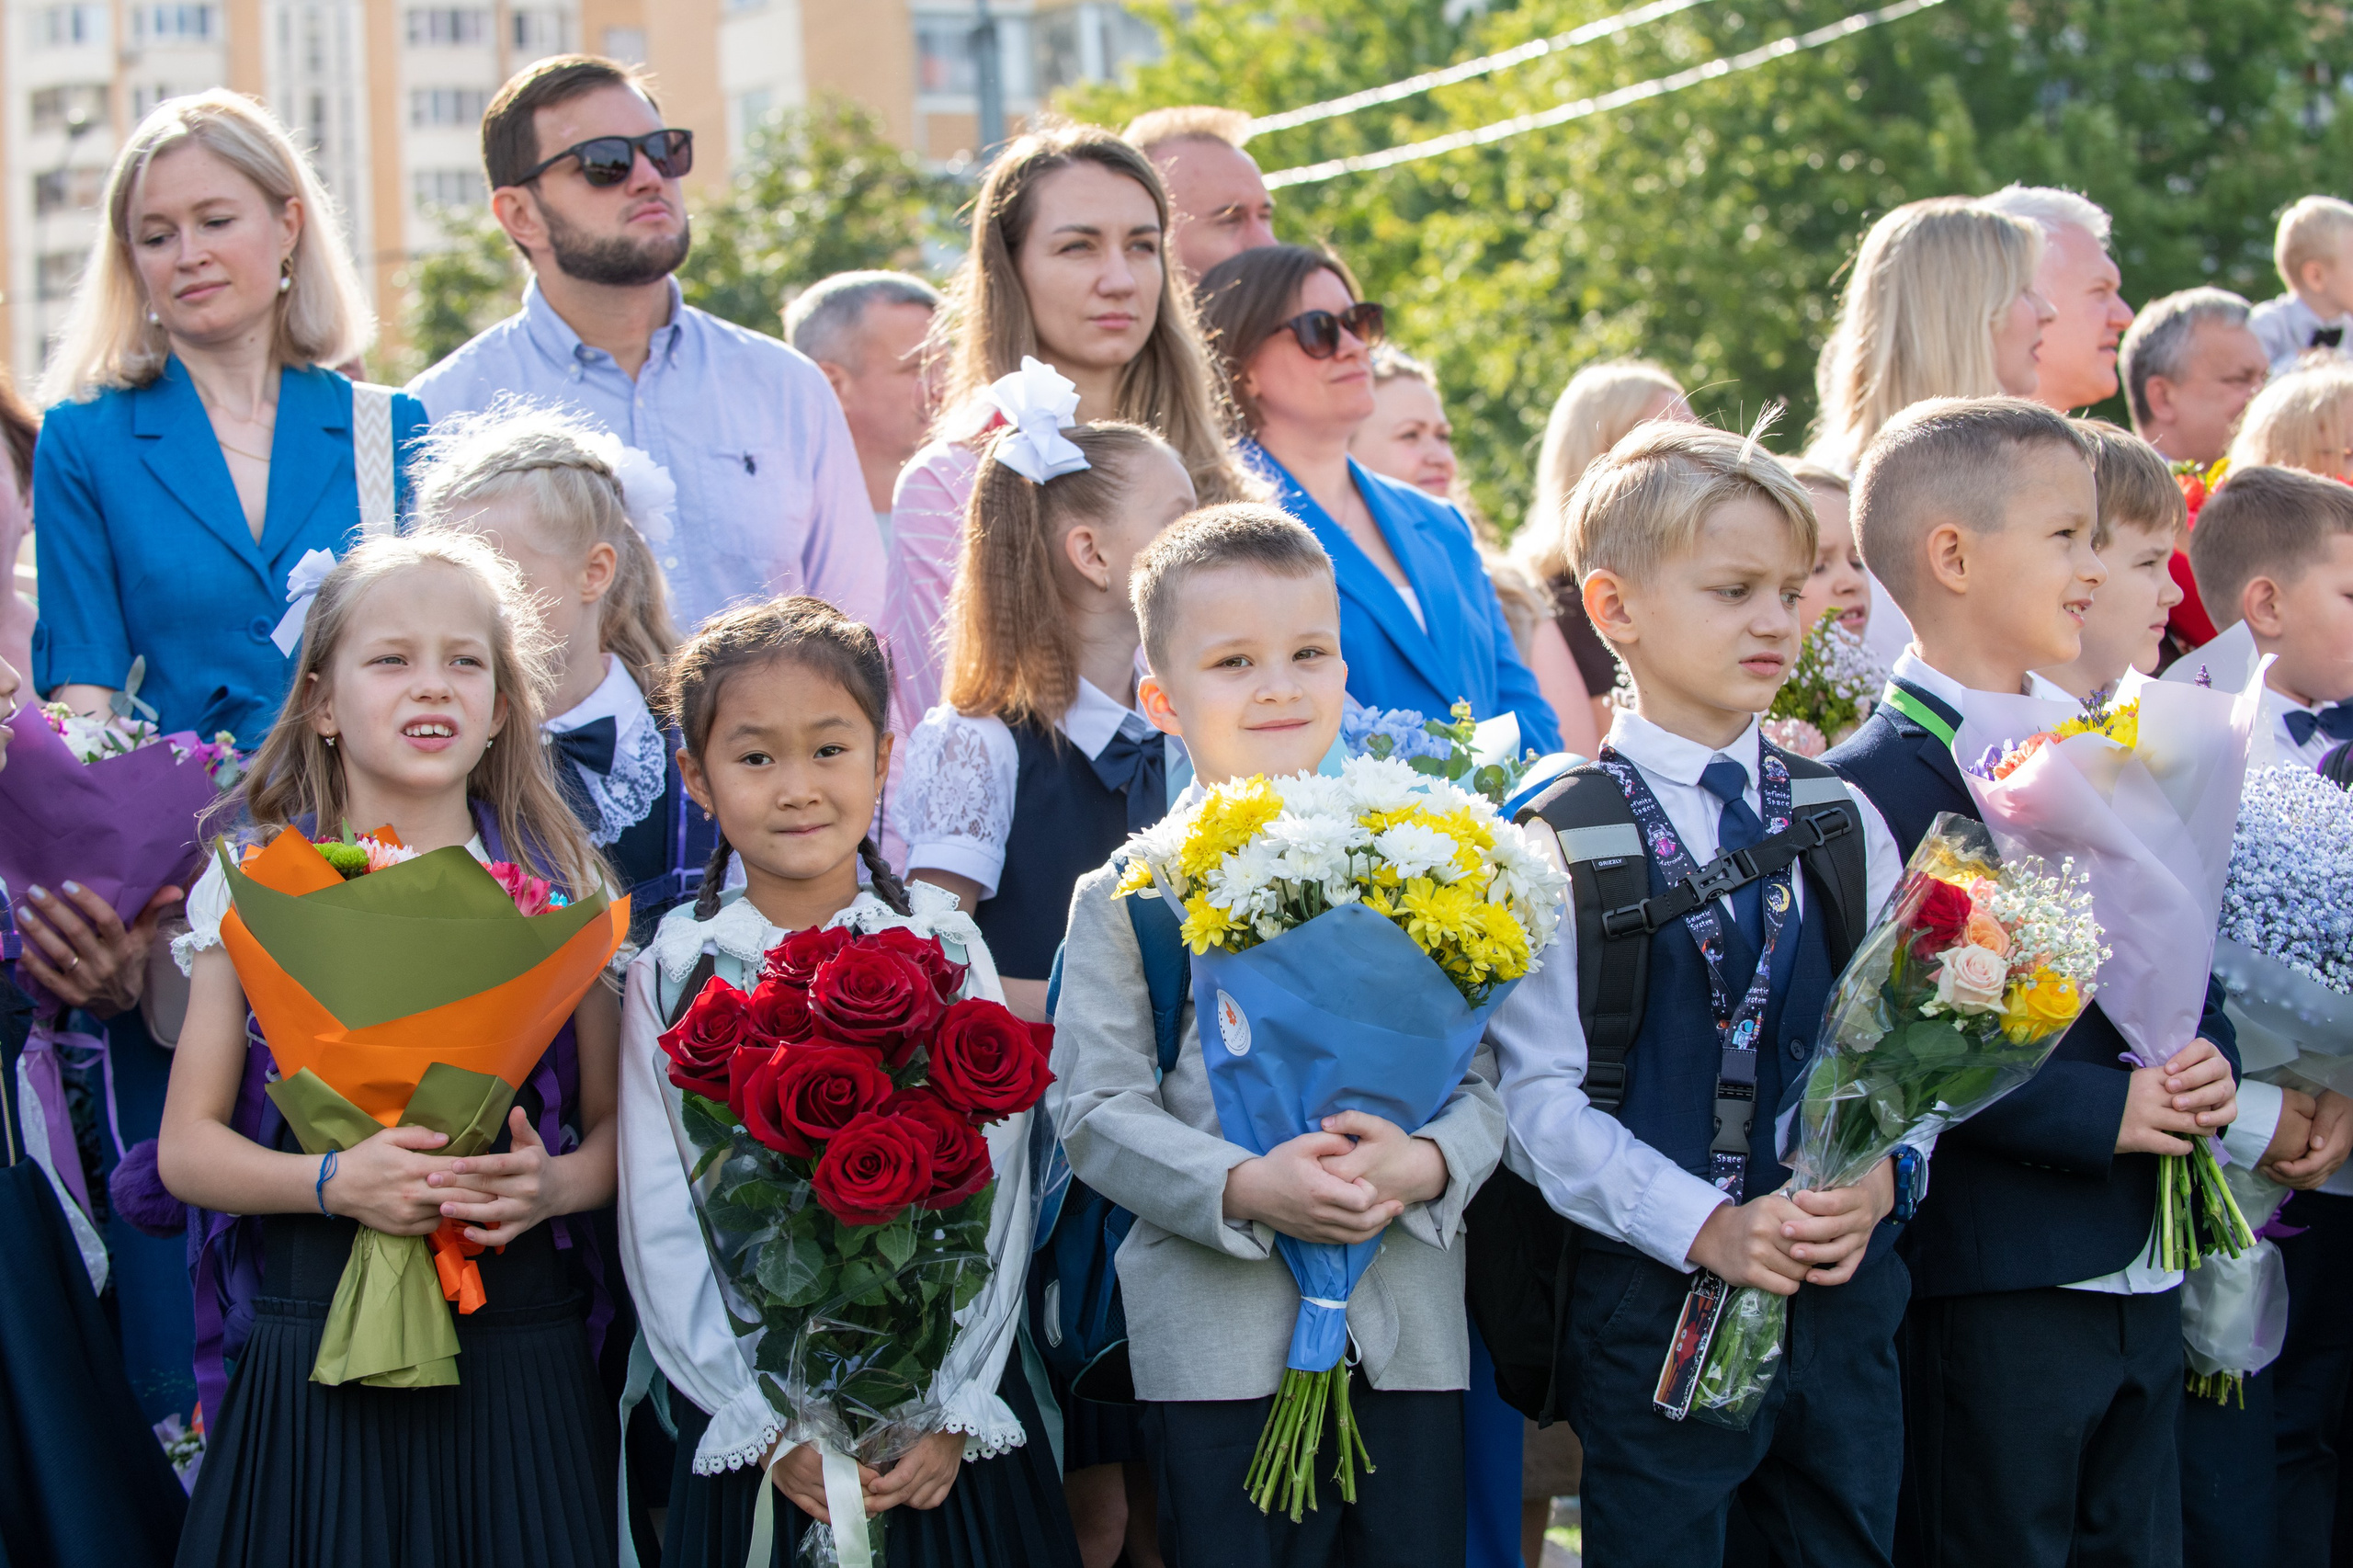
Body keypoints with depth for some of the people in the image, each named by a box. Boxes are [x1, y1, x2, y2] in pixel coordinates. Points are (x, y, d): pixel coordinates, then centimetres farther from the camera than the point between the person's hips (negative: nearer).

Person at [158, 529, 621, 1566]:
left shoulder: (558, 892, 6)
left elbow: (618, 1123, 9)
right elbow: (188, 1146, 2)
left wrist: (554, 1184, -13)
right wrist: (335, 1183, -15)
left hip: (516, 1353, 1)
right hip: (314, 1353, -1)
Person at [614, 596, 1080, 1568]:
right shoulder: (675, 974, 0)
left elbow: (995, 1194, -4)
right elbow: (662, 1231, -3)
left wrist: (952, 1411, -13)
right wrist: (771, 1429, -11)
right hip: (750, 1434, 0)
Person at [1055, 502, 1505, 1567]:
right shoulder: (1130, 895, 0)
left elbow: (1490, 1074, 7)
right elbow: (1096, 1108, -5)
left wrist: (1424, 1163, -14)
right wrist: (1245, 1188, -19)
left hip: (1409, 1324, 3)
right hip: (1217, 1331, -2)